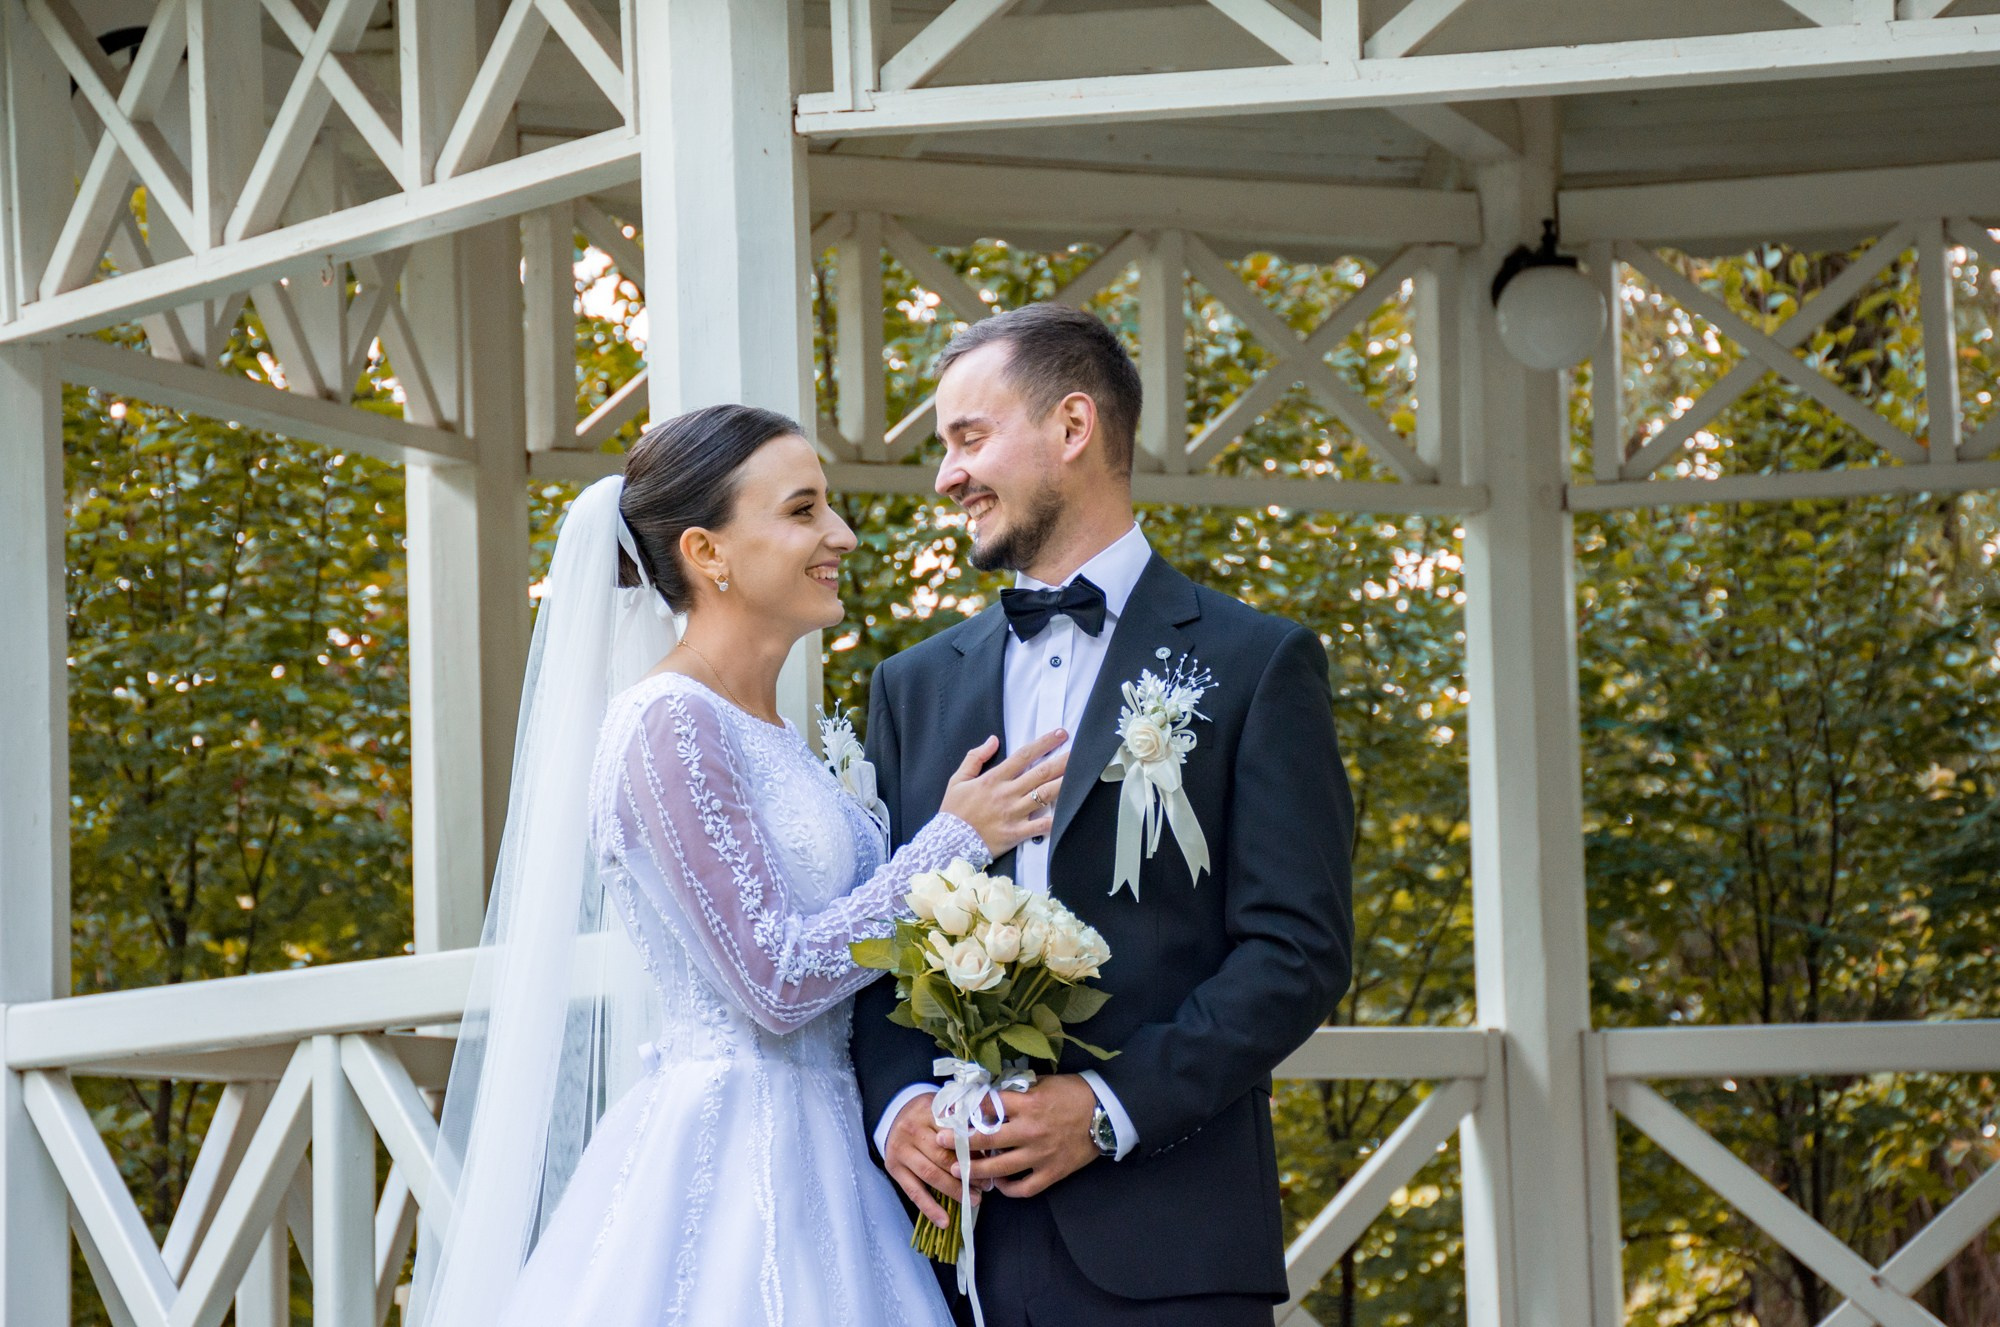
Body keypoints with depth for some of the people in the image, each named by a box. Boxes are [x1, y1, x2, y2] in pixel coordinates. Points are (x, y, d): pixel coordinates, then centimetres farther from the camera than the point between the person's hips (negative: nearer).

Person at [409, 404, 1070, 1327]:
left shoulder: (767, 734, 15)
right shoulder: (669, 723, -12)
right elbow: (776, 981, -17)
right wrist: (953, 841, -11)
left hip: (816, 1161, 8)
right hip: (729, 1169, -8)